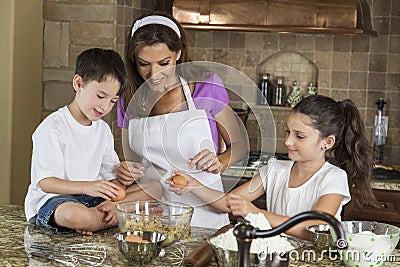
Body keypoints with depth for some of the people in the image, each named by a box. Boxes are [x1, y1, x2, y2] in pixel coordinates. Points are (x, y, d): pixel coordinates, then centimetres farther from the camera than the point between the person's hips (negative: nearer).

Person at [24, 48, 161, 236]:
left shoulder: (103, 130, 10)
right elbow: (45, 182, -19)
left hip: (91, 198, 7)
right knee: (77, 216, -43)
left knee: (154, 189, -4)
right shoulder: (53, 127, -12)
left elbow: (112, 175, 8)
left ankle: (95, 215, -17)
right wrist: (86, 186, -33)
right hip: (52, 199, -7)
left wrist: (112, 201, -15)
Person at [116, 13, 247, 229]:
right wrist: (125, 173, -5)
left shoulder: (206, 85, -2)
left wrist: (218, 162, -12)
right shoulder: (129, 102, 6)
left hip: (203, 215, -3)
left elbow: (239, 146, 7)